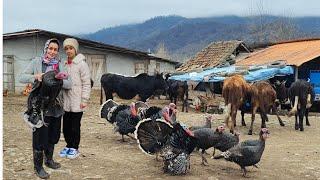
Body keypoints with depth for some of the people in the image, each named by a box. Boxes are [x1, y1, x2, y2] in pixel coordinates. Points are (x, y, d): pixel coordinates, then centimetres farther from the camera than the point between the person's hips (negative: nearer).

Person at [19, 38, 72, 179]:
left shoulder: (59, 65, 9)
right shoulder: (36, 62, 2)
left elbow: (69, 84, 2)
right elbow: (21, 78, -4)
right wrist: (35, 76, -22)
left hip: (56, 106, 4)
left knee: (54, 136, 16)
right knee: (40, 136, -2)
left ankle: (49, 159, 37)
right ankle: (38, 167, 13)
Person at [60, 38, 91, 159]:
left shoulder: (81, 64, -7)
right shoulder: (64, 64, 10)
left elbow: (86, 84, -9)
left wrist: (84, 100, -12)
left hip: (77, 102, -5)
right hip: (66, 102, 5)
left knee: (75, 126, 4)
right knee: (66, 126, 12)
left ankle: (75, 148, 17)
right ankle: (69, 146, 27)